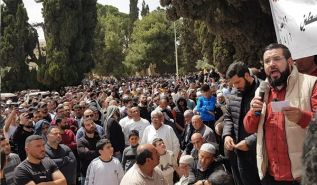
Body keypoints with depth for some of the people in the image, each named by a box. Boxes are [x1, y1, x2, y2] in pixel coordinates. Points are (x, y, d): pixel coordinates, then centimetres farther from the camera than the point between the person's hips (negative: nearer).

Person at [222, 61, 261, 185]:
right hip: (235, 152, 7)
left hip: (255, 153, -7)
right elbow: (227, 117, 17)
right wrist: (227, 135, 0)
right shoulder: (233, 96, 9)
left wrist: (250, 142, -20)